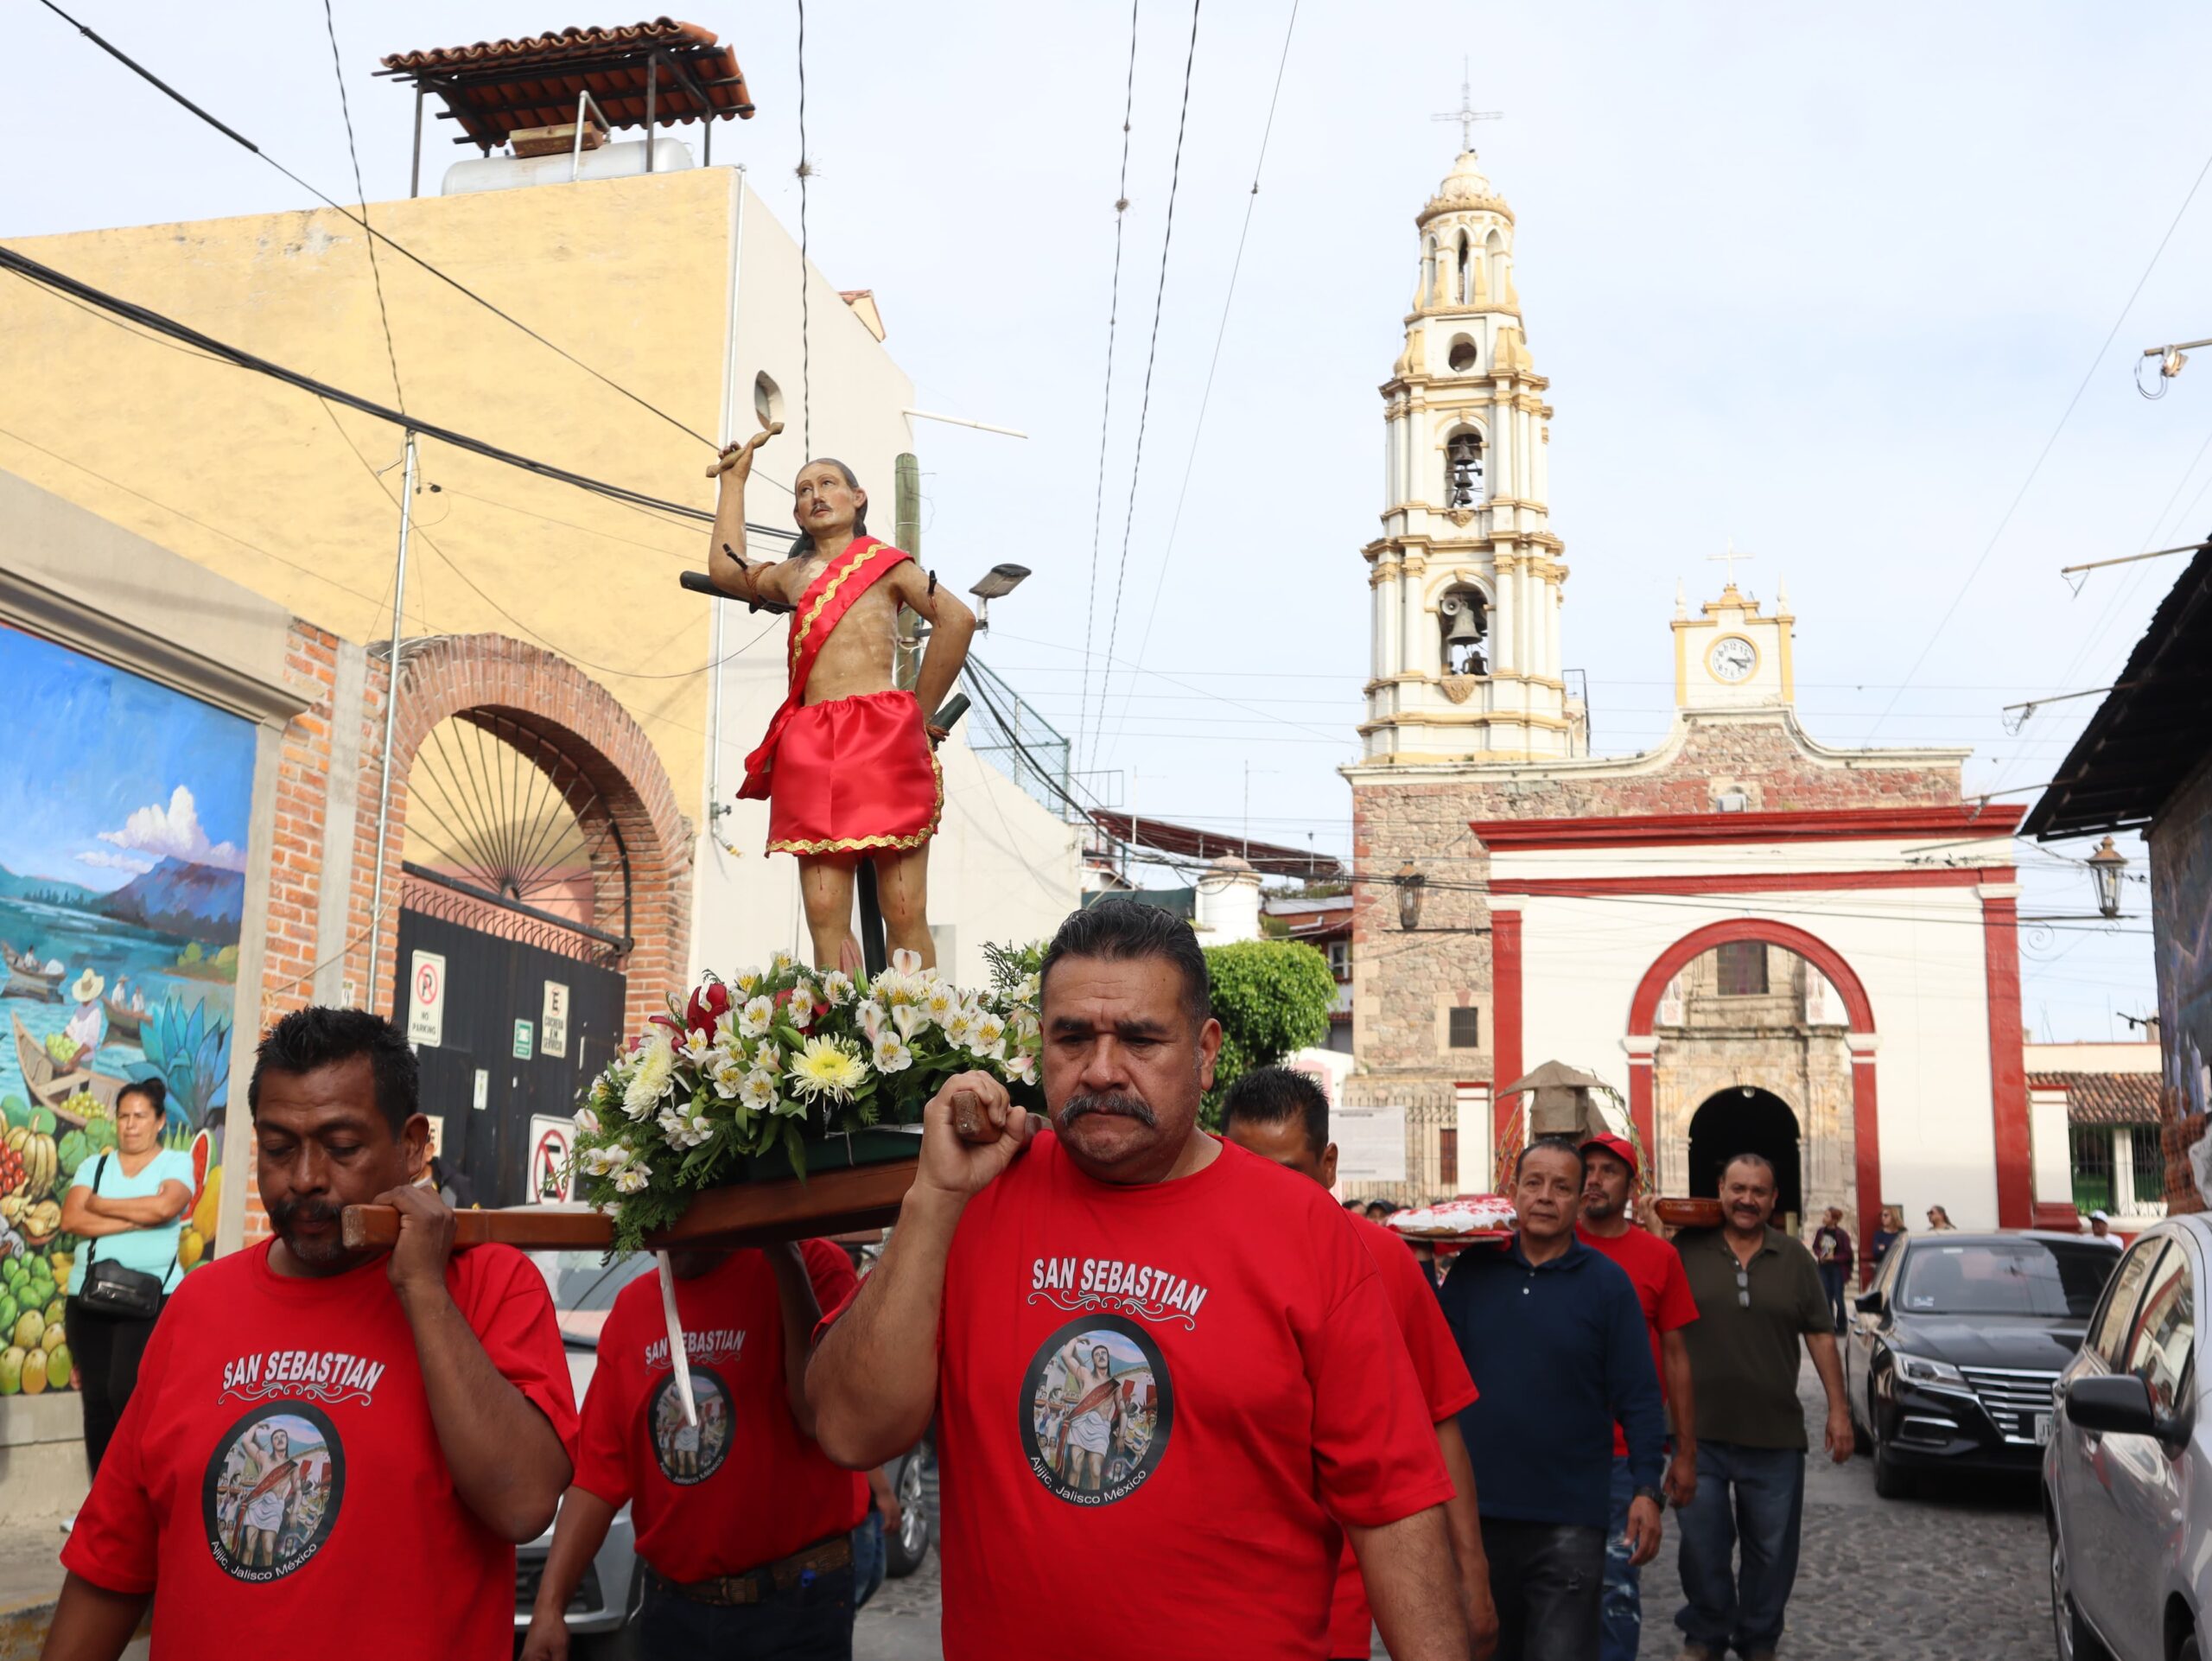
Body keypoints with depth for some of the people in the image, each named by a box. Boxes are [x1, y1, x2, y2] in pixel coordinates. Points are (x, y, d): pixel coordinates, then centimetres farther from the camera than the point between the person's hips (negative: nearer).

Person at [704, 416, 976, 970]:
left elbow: (957, 619, -2)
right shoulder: (792, 575, 25)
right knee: (825, 914, -5)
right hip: (810, 747, 4)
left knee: (903, 911, -8)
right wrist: (735, 477, 38)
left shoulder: (885, 562, 11)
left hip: (883, 738, -4)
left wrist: (920, 713, -1)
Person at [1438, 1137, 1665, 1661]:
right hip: (1477, 1507, 3)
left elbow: (1638, 1397, -2)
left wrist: (1647, 1488, -8)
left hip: (1569, 1517, -3)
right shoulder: (1472, 1272, 4)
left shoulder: (1607, 1283, -2)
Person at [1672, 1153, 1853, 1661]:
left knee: (1771, 1550, 10)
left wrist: (1838, 1408, 3)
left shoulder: (1795, 1258, 6)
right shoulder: (1687, 1249, 0)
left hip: (1776, 1434, 2)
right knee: (1702, 1545, 7)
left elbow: (1820, 1333, 8)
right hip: (1699, 1431, -1)